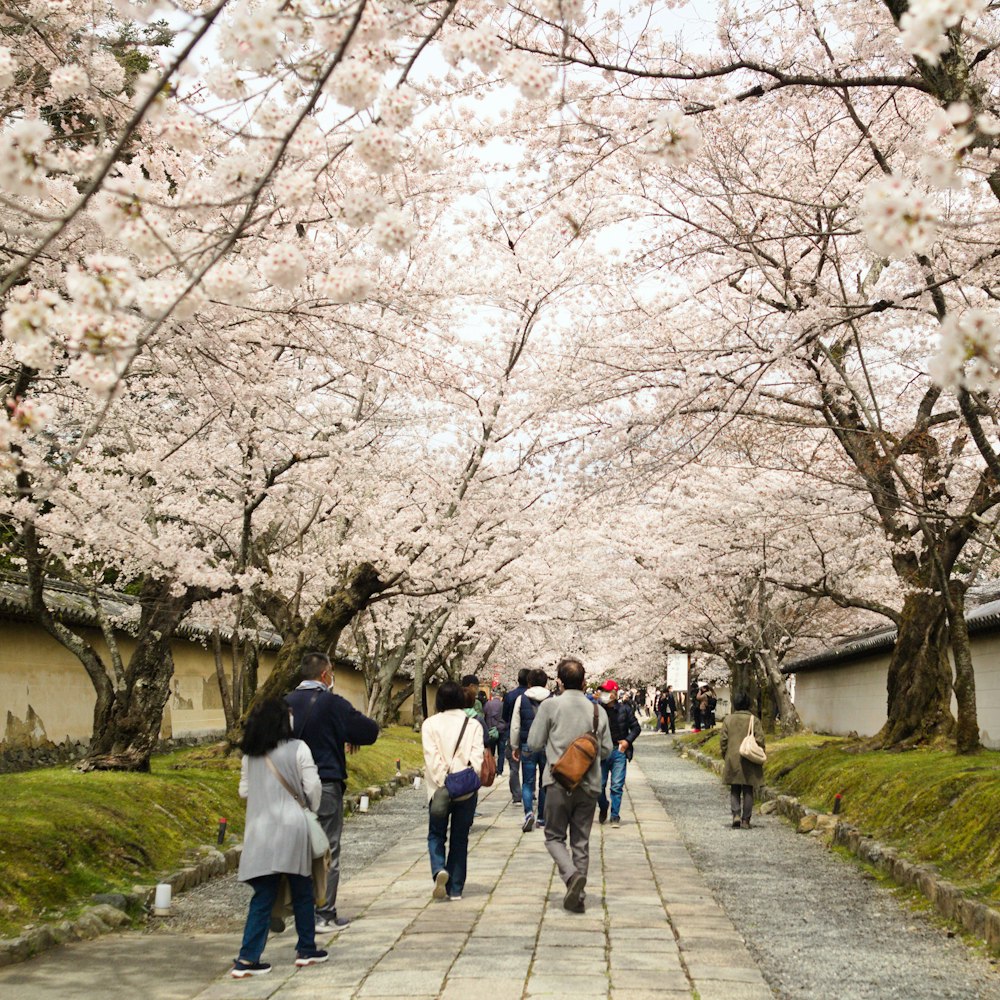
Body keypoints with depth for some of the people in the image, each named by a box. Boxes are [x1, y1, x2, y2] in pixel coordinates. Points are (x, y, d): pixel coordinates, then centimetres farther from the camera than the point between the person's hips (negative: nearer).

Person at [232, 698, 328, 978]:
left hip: (259, 831, 3)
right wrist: (312, 809, 13)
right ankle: (306, 949, 22)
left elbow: (244, 791, 12)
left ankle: (247, 958, 1)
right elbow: (312, 787, -6)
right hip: (291, 830, -3)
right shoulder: (298, 749, -7)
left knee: (263, 896, 6)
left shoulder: (249, 755, 5)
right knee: (302, 892, 12)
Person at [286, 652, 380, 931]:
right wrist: (353, 738, 12)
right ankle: (324, 915, 6)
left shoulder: (286, 703, 3)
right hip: (326, 785, -5)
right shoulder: (332, 703, -12)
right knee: (327, 852, 3)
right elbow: (370, 731, -9)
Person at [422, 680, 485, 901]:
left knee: (436, 835, 13)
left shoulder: (430, 724, -1)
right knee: (460, 839, 12)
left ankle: (439, 870, -14)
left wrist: (442, 782, -11)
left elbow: (432, 757, -10)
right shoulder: (473, 725, 2)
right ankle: (455, 889, 13)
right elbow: (477, 756, -9)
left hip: (440, 789, -1)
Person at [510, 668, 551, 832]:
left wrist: (515, 747, 12)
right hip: (547, 745, 1)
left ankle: (529, 812, -17)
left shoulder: (522, 700, -1)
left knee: (528, 782, 5)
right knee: (545, 783, 11)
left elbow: (515, 726, 2)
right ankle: (542, 818, 17)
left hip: (528, 746, -1)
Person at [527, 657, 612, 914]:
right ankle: (577, 897, 11)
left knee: (554, 837, 9)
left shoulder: (550, 705, -6)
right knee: (581, 842, 11)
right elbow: (606, 750, 8)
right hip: (589, 784, 3)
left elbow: (534, 744, -3)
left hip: (559, 782, -3)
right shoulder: (598, 710, 3)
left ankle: (572, 874, -16)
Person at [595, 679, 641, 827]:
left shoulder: (624, 709, 0)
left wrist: (628, 740, -5)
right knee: (599, 784, 4)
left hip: (619, 751, 0)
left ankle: (615, 816, 8)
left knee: (617, 786, -1)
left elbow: (636, 727, 9)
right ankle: (603, 808, 30)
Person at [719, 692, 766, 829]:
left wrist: (725, 757, 11)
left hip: (732, 760, 1)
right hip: (749, 761, -1)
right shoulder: (754, 720, -4)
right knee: (748, 791, 8)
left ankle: (736, 815, -7)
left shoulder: (728, 719, -1)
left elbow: (723, 740, 0)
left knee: (734, 790, 11)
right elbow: (760, 740, -6)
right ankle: (746, 820, 7)